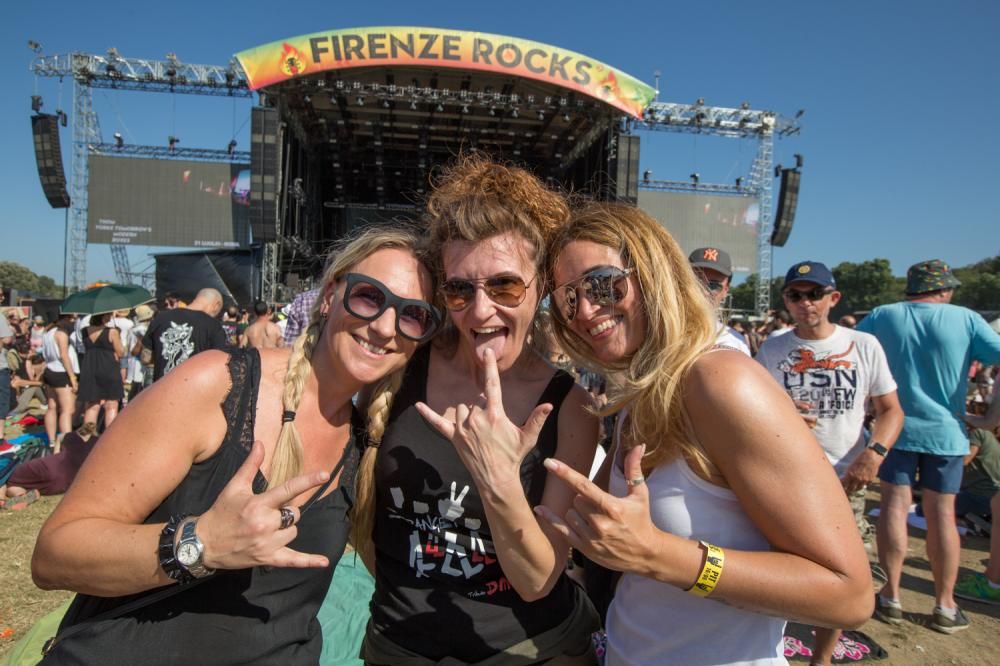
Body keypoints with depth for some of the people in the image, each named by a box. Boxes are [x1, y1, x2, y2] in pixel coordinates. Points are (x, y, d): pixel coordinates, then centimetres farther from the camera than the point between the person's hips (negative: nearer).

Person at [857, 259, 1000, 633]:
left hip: (896, 427, 0)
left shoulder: (884, 316, -2)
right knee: (942, 513, 6)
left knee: (895, 506, 6)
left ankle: (891, 598, 12)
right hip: (945, 431, 0)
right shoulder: (965, 319, -5)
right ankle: (945, 606, 16)